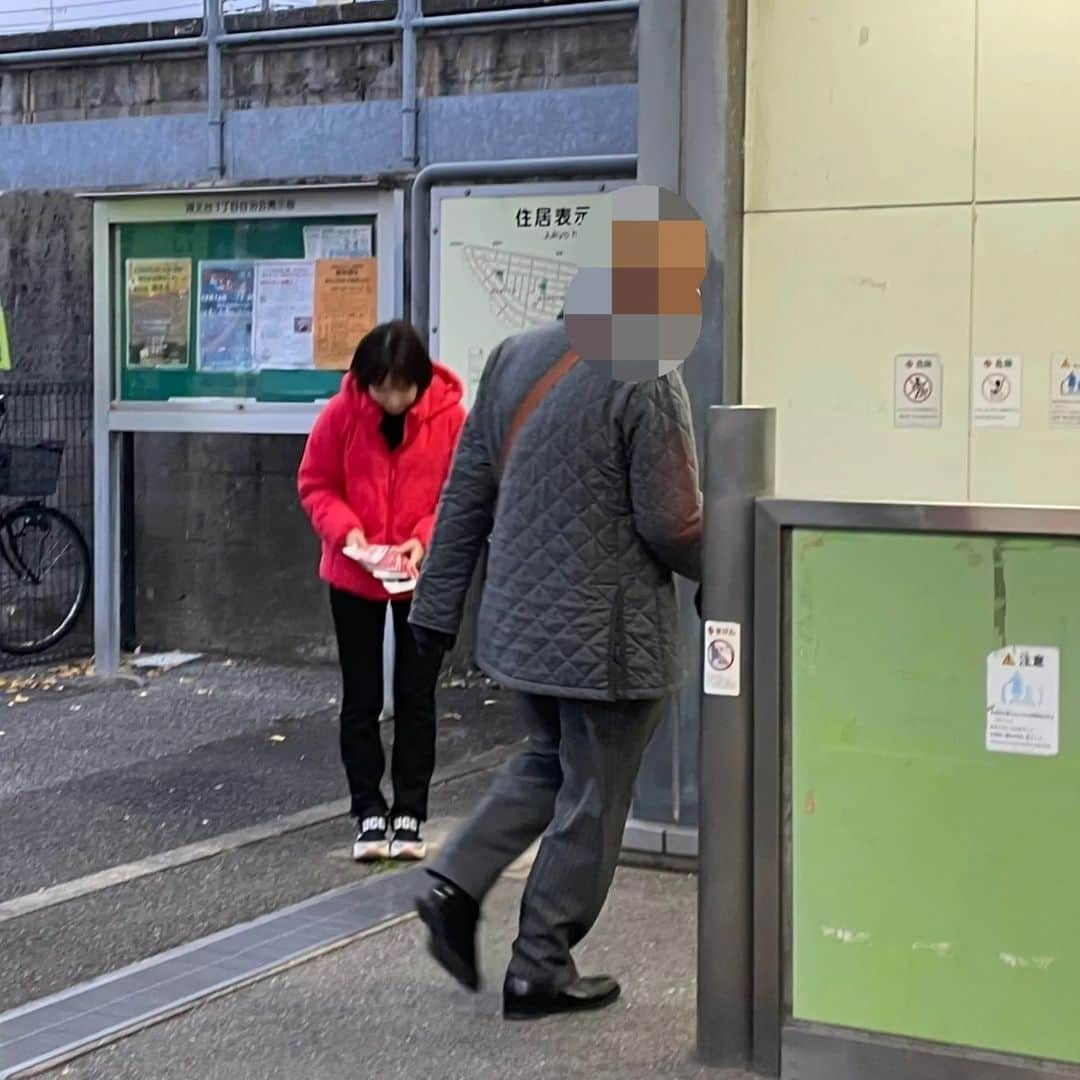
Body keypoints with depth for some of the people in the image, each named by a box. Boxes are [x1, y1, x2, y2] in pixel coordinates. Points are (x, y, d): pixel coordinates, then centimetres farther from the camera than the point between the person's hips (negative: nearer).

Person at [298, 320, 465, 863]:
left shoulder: (449, 416, -15)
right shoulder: (341, 413, -13)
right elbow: (315, 484, -4)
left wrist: (426, 539, -22)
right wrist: (344, 531, -20)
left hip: (424, 578, -1)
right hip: (353, 577, 1)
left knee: (416, 697, 7)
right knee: (360, 699, 7)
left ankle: (409, 813, 16)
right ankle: (368, 812, 17)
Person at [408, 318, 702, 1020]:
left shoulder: (513, 359, 5)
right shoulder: (647, 381, -17)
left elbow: (466, 492, 8)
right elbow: (671, 524, -17)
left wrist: (439, 606, 14)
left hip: (520, 620, 7)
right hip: (608, 635, -7)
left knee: (549, 762, 26)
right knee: (591, 800, 7)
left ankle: (457, 886, 13)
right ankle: (540, 971, 16)